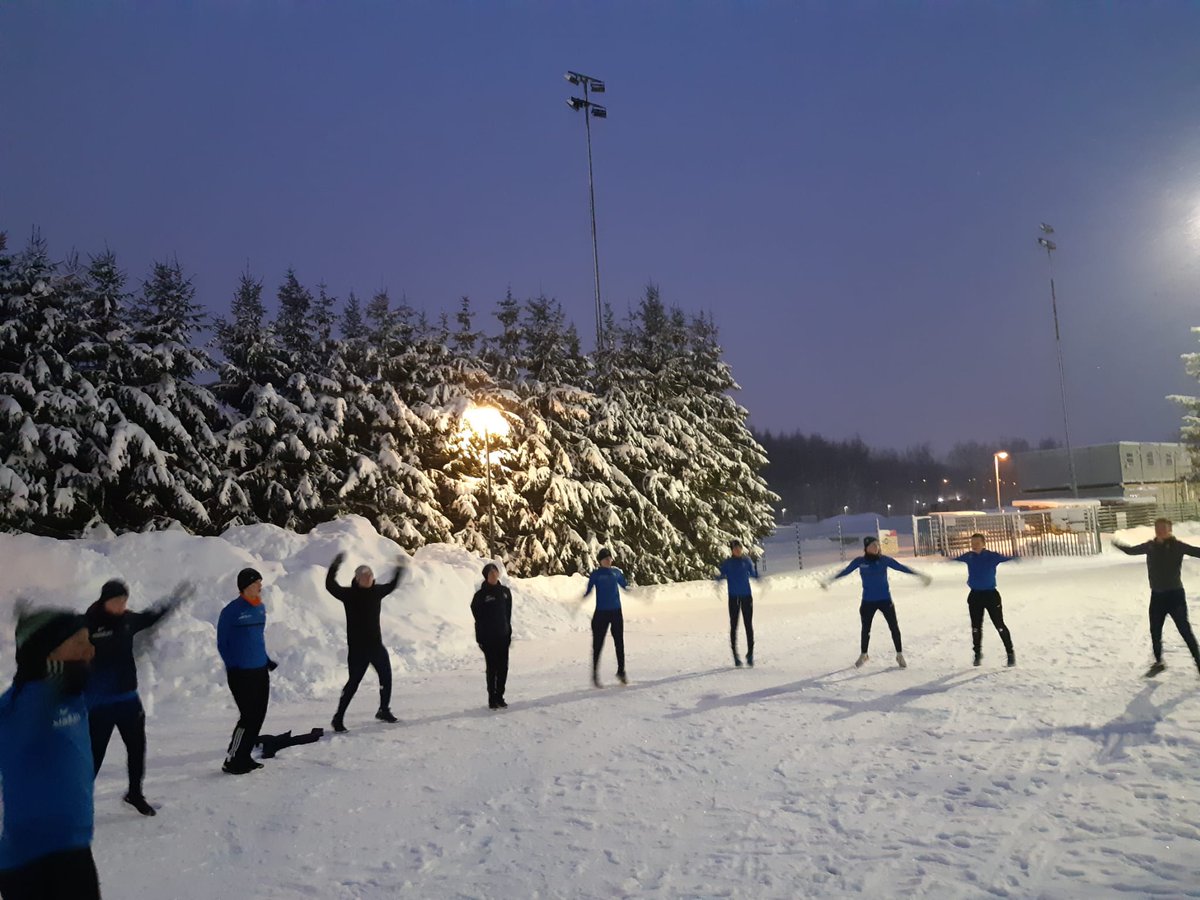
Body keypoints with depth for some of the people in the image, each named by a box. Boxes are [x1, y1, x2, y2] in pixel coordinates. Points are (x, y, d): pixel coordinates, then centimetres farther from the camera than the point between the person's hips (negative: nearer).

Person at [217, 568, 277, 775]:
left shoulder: (260, 608, 8)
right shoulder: (231, 610, -12)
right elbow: (222, 643, -6)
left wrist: (267, 659, 10)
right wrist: (232, 666, -12)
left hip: (261, 671, 7)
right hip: (241, 673, -7)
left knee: (259, 716, 10)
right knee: (248, 716, -6)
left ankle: (244, 757, 23)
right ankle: (231, 761, 7)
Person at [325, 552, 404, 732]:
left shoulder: (376, 591, 3)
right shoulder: (349, 594, -12)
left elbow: (391, 585, 22)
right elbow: (330, 585, -23)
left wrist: (399, 570, 23)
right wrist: (335, 566, -31)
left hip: (376, 644, 6)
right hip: (357, 647, -6)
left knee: (386, 677, 12)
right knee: (354, 682, -4)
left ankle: (384, 711, 30)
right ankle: (338, 718, 9)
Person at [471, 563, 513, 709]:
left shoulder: (505, 592, 7)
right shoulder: (481, 595, -8)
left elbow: (508, 614, 11)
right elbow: (478, 618, -8)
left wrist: (509, 633, 8)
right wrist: (480, 638, -11)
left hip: (503, 636, 5)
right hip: (488, 638, -4)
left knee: (503, 667, 7)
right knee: (492, 668, 0)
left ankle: (499, 697, 18)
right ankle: (492, 699, 8)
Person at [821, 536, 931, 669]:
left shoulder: (884, 560, -8)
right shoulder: (859, 561, -8)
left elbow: (901, 567, -4)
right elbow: (845, 571, 0)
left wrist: (919, 574, -5)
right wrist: (830, 580, 1)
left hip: (885, 599, 0)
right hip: (868, 601, 0)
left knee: (894, 627, 2)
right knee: (866, 629, 14)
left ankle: (900, 655, 21)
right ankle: (863, 655, 35)